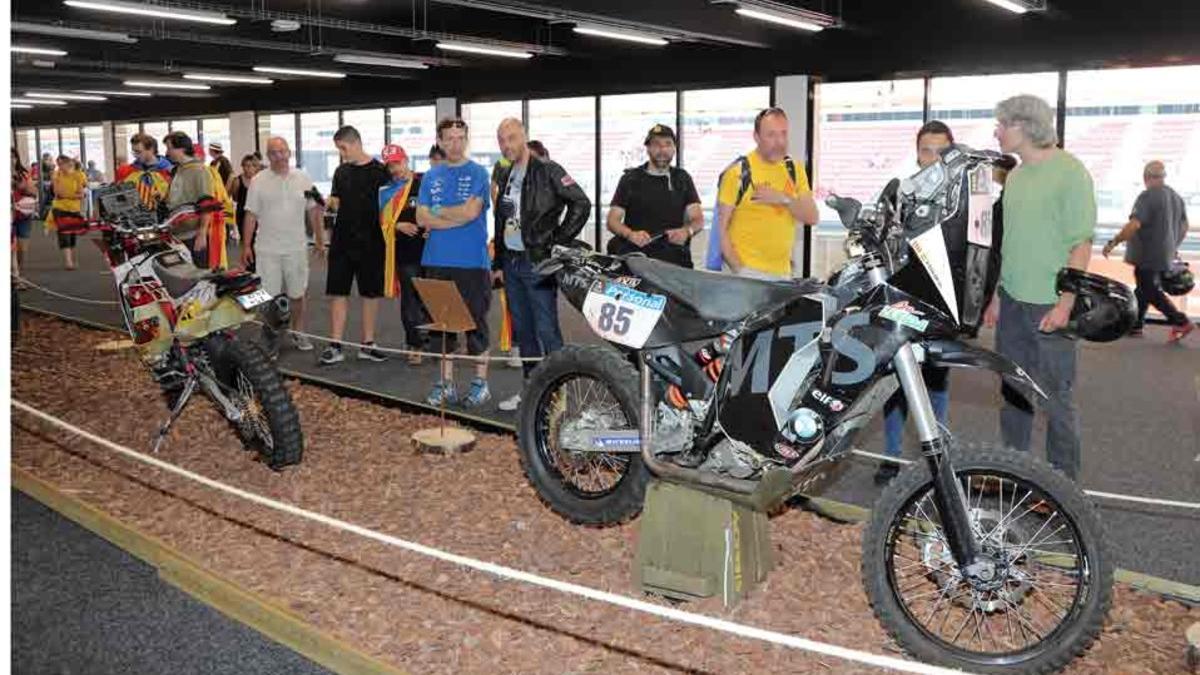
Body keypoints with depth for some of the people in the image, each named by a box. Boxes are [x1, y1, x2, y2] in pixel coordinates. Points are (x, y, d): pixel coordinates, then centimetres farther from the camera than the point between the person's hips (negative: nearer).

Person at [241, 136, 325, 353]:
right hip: (267, 250, -1)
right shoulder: (258, 181, 0)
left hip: (296, 248, 2)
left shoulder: (303, 179, 4)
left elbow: (314, 211, 8)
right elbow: (251, 215, 1)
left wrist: (320, 241, 6)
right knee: (269, 295, 1)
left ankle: (298, 333, 24)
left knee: (297, 294, 10)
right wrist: (246, 246, -3)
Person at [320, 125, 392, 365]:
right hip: (342, 240, 4)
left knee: (370, 292, 6)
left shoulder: (379, 171, -5)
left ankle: (367, 345, 17)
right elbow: (336, 202, 14)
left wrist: (385, 234, -13)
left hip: (370, 242, -4)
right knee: (338, 292, 3)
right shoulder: (341, 171, 10)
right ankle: (335, 346, 8)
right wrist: (327, 202, -8)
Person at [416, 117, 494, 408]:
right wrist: (457, 218, -10)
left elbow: (471, 211, -14)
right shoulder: (431, 176, 12)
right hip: (437, 261, 4)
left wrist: (438, 212, -2)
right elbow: (422, 218, 2)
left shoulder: (477, 173, -1)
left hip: (472, 262, -4)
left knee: (475, 322, 2)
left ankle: (481, 382, 13)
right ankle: (446, 383, 18)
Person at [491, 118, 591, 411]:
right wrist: (498, 264, 17)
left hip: (538, 263, -8)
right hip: (511, 263, 8)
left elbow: (581, 203, -13)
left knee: (546, 331, -8)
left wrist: (559, 243, -12)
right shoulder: (506, 177, 15)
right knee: (522, 330, 13)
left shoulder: (547, 171, -8)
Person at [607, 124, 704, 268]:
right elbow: (612, 220, 6)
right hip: (635, 255, -1)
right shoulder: (630, 179, 13)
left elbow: (698, 219, 12)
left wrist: (687, 231, -12)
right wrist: (630, 234, -15)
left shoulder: (682, 179, 18)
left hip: (674, 259, 1)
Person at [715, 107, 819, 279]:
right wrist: (737, 268, -17)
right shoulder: (738, 172, -7)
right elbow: (721, 226, -8)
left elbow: (812, 218, 4)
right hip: (748, 271, -5)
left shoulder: (794, 170, 10)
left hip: (783, 272, 6)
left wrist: (783, 199, -13)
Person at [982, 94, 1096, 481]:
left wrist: (1065, 303, -17)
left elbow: (1081, 244, -12)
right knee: (1013, 388, 14)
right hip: (1012, 301, 7)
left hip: (1050, 305, -7)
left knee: (1056, 395, -1)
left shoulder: (1069, 171, -10)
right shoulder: (1016, 175, 11)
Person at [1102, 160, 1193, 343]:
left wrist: (1113, 243, -21)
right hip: (1165, 255, 9)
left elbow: (1134, 225, -26)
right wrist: (1173, 247, 30)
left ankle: (1181, 322, -3)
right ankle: (1134, 325, 24)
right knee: (1144, 289, 17)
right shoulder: (1177, 197, 11)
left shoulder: (1148, 196, -17)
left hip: (1148, 255, -9)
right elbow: (1184, 227, 19)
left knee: (1152, 292, -1)